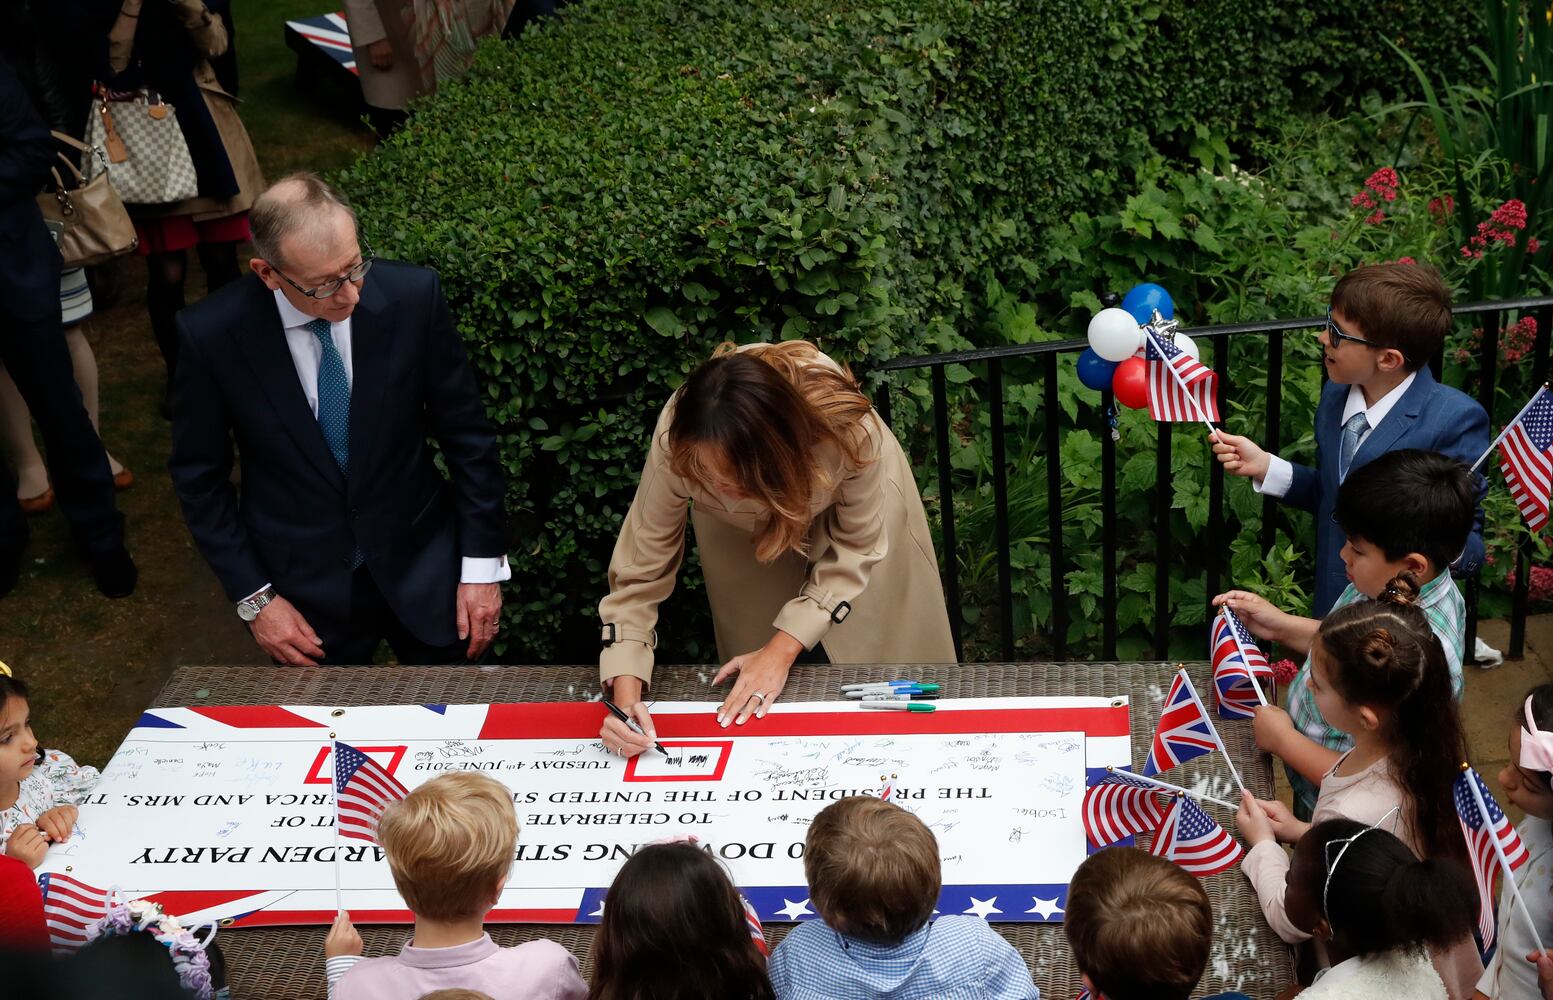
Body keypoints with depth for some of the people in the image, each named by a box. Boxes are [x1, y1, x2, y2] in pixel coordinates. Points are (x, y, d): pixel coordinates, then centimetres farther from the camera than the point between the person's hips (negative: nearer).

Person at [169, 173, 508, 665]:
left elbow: (466, 434, -6)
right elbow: (199, 476, -5)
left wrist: (482, 564, -5)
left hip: (423, 569, 1)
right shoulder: (211, 333, -17)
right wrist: (253, 598, -7)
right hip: (302, 590, -1)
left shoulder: (413, 295, -16)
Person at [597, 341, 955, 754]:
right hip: (742, 532, 1)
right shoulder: (675, 443, -40)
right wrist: (625, 693, -40)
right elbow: (640, 571, -28)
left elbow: (854, 546, -24)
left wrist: (782, 650, -28)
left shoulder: (847, 430, -43)